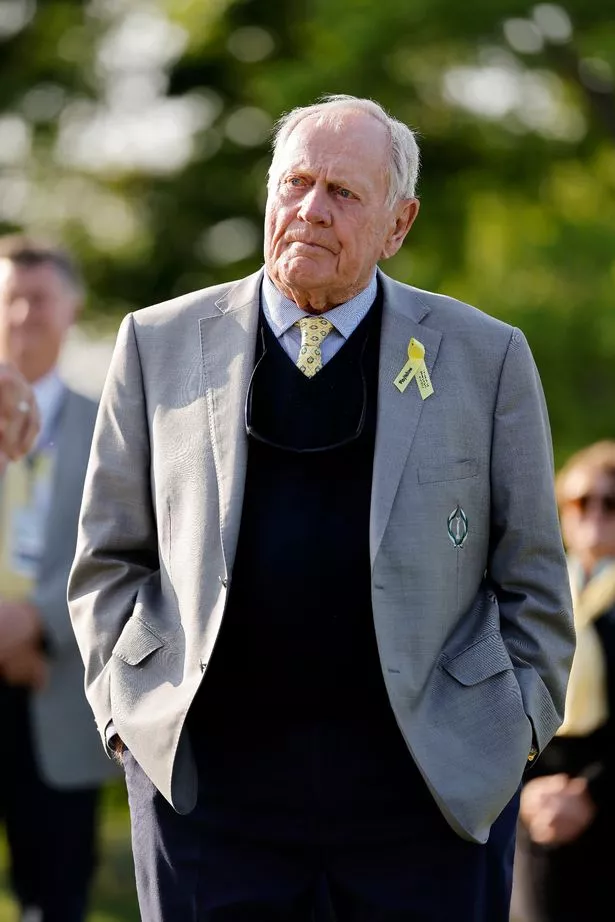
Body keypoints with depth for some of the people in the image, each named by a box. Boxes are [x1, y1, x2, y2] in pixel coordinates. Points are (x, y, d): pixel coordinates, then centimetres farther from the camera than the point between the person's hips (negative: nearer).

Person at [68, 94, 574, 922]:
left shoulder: (486, 358, 5)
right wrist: (124, 708, 2)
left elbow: (532, 580, 9)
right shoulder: (161, 345, 8)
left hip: (431, 778, -1)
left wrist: (519, 730, 1)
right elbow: (109, 558, 12)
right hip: (207, 775, 1)